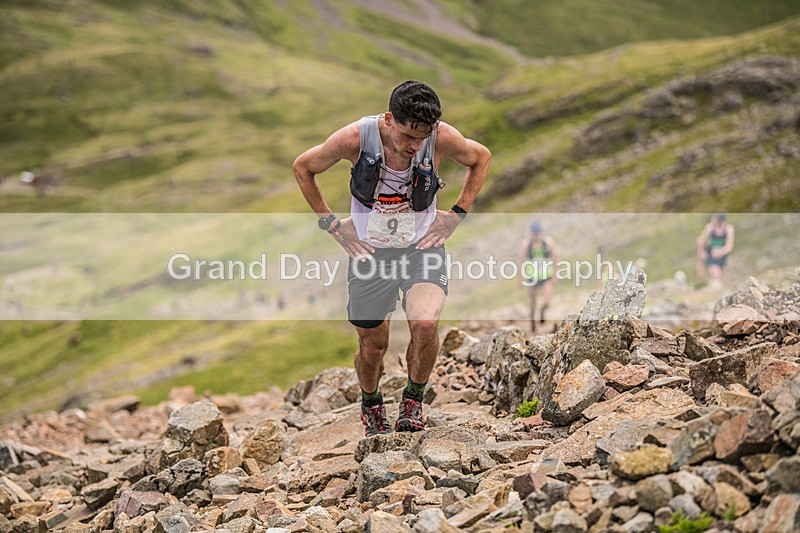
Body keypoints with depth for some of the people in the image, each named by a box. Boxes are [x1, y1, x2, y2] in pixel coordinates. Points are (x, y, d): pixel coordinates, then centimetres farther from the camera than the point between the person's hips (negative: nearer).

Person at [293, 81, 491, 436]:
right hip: (369, 251, 0)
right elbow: (303, 167, -1)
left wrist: (456, 215, -1)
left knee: (425, 324, -26)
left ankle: (413, 400, 2)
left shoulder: (442, 137, -18)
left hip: (422, 247, 0)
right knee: (373, 346, 8)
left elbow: (481, 158, 5)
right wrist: (331, 223, -3)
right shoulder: (355, 138, -20)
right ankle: (371, 406, 41)